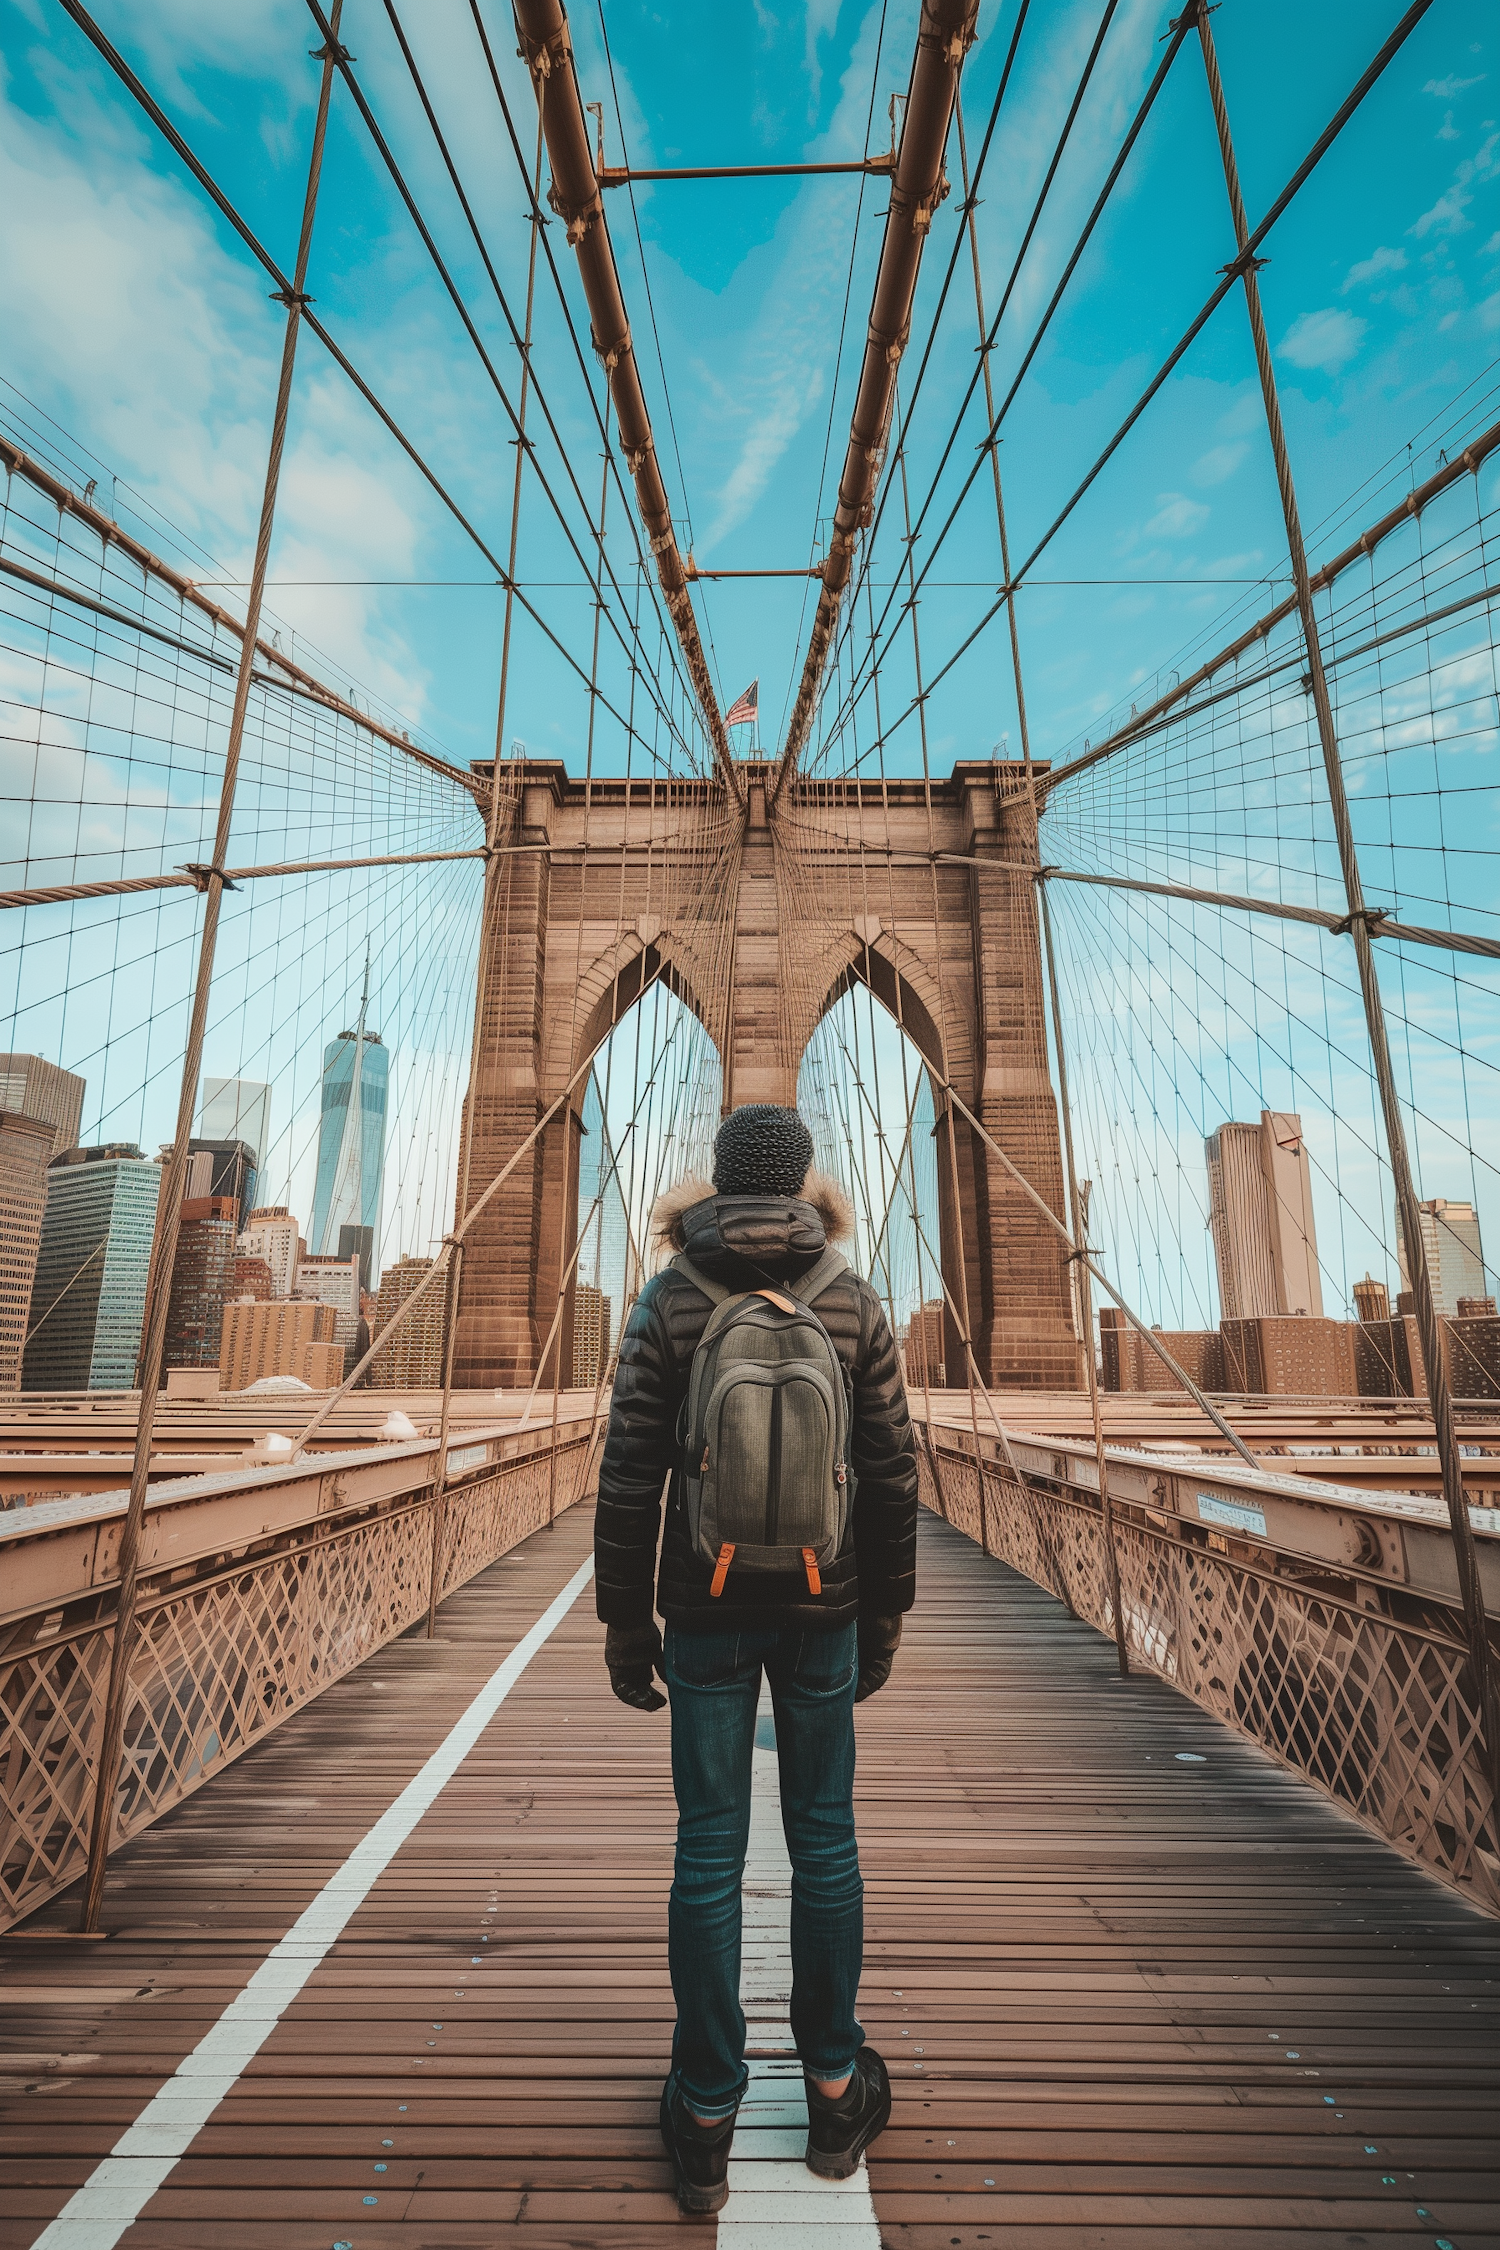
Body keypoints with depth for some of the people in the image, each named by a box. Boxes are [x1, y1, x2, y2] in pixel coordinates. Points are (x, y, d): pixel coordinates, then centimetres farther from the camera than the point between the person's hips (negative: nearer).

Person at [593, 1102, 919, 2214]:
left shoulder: (669, 1301, -7)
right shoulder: (853, 1301, -5)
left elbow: (629, 1477, -8)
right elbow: (895, 1474, -3)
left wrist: (627, 1623, 2)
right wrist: (884, 1620, 8)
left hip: (708, 1612, -1)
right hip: (823, 1610, 1)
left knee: (709, 1850, 12)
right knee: (825, 1840, 17)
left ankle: (706, 2119, 27)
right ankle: (835, 2089, 35)